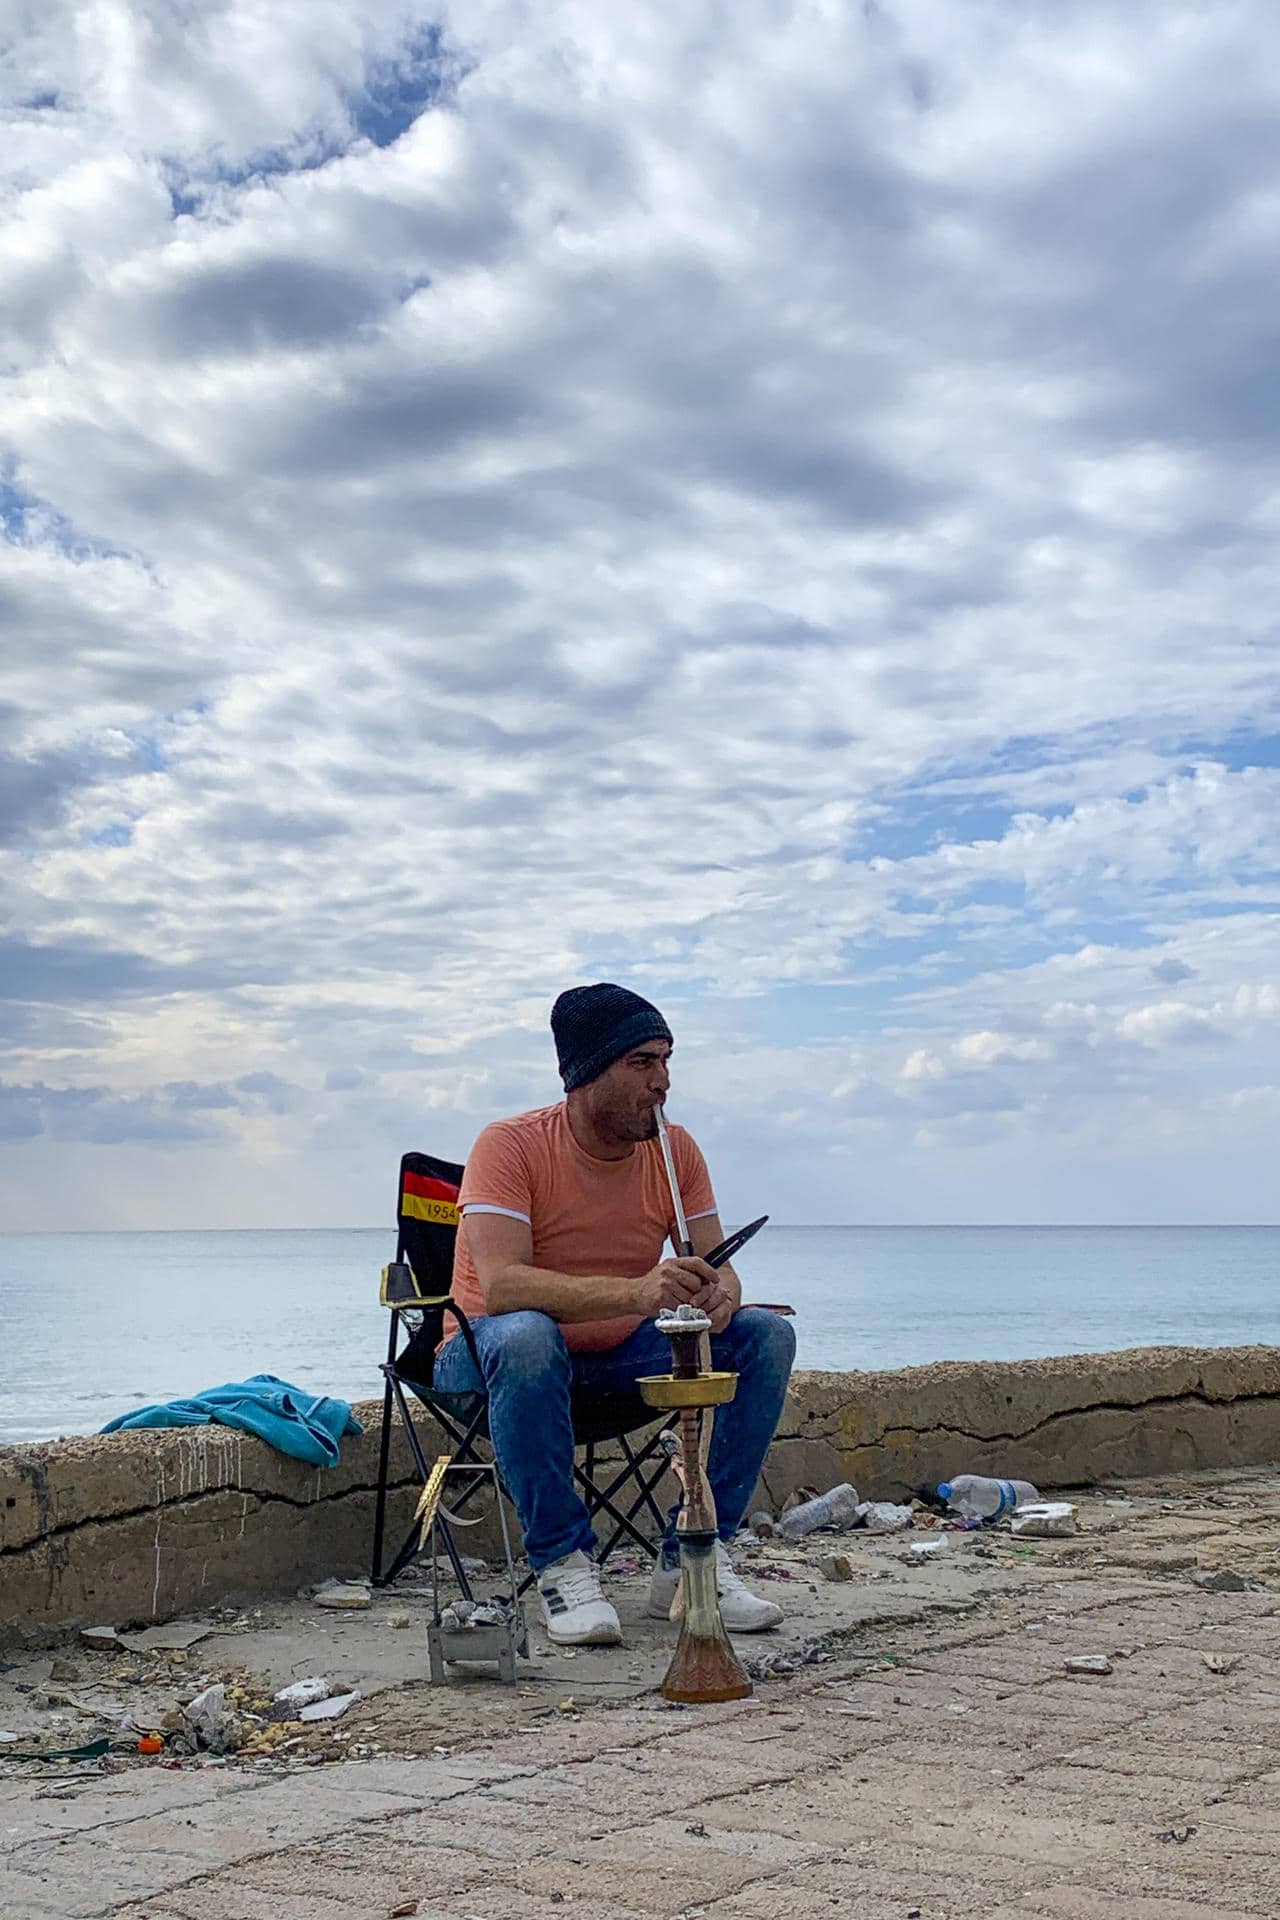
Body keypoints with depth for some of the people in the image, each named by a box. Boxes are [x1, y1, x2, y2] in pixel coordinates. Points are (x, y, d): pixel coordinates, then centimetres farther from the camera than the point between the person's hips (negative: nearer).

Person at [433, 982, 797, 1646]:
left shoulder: (674, 1151, -4)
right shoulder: (511, 1146, -21)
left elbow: (714, 1264, -4)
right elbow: (500, 1285, -34)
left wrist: (719, 1294, -31)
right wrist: (635, 1293, -47)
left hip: (623, 1353, 5)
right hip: (489, 1355, -5)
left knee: (764, 1335, -13)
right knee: (526, 1338, -40)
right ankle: (563, 1566, -25)